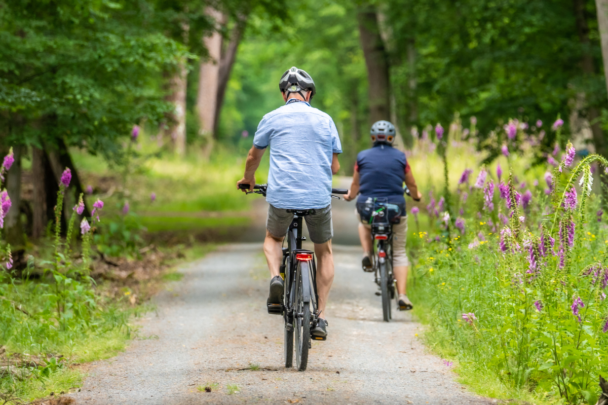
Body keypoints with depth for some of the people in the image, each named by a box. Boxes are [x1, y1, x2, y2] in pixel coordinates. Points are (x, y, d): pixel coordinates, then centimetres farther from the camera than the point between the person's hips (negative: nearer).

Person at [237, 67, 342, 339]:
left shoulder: (272, 119, 6)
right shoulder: (325, 120, 9)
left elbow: (253, 157, 20)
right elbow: (335, 166, 13)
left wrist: (248, 179, 41)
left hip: (282, 196, -1)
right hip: (319, 197, 1)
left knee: (273, 239, 28)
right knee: (324, 252, 21)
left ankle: (276, 277, -3)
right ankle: (321, 317, 12)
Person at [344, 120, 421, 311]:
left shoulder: (362, 157, 2)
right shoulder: (400, 157, 2)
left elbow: (355, 186, 13)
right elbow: (412, 185, 12)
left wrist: (350, 196, 35)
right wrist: (416, 196, 35)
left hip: (368, 208, 1)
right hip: (395, 209, -1)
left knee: (363, 224, 38)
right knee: (399, 253, 12)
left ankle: (367, 255, 14)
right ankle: (402, 295, -2)